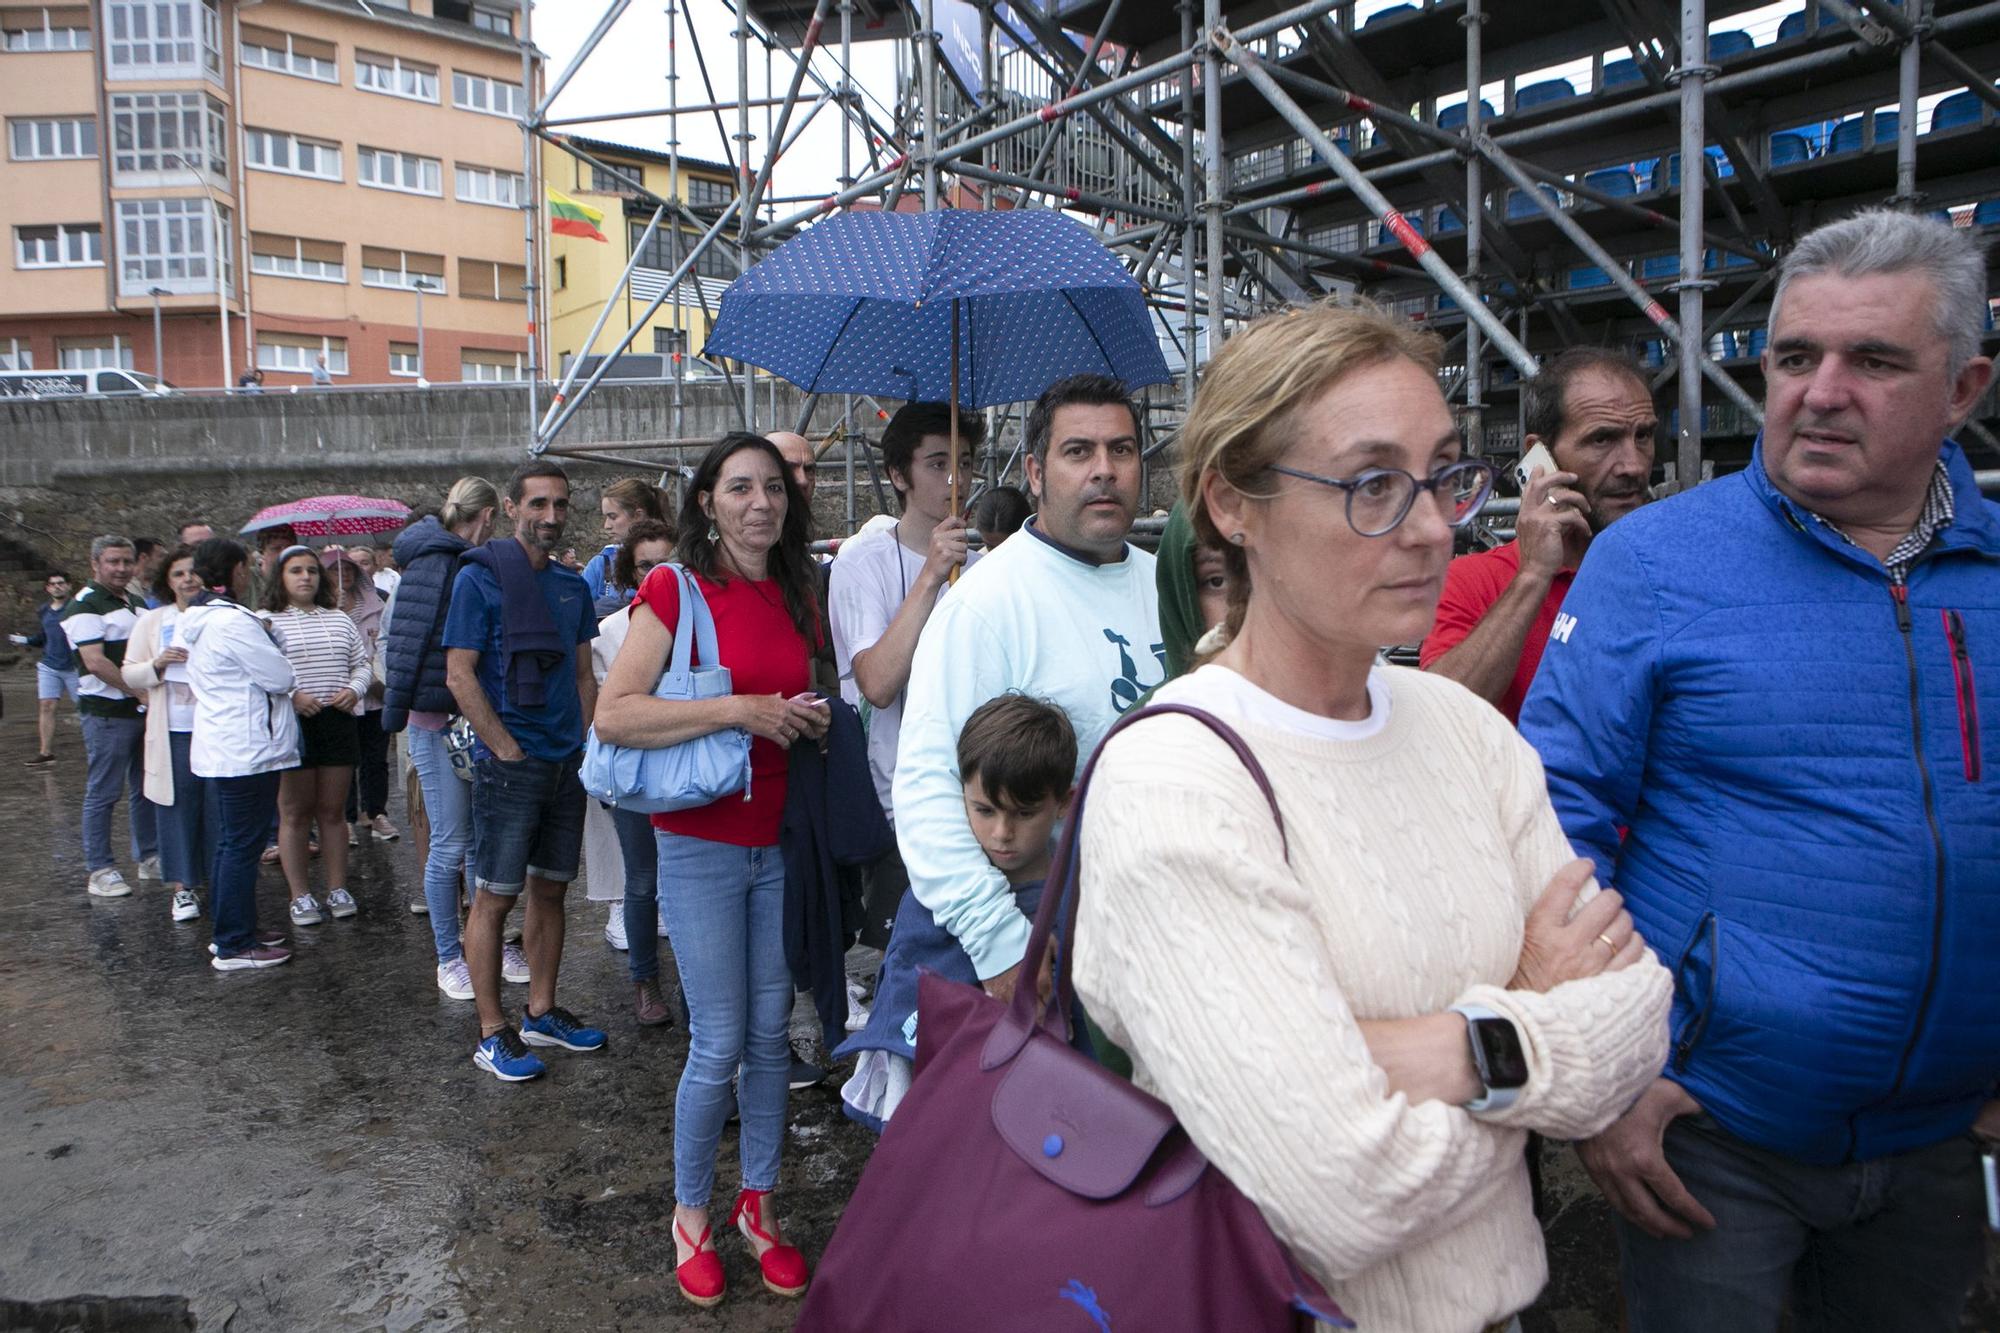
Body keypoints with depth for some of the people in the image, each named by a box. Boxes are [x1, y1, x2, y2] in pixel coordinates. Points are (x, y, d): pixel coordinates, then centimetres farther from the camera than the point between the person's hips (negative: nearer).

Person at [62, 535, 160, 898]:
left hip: (145, 708, 8)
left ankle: (150, 858, 23)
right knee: (103, 793, -1)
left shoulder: (136, 601, 15)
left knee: (146, 788, 14)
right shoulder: (85, 606, -10)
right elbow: (95, 662, -19)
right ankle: (99, 871, 6)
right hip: (108, 713, -8)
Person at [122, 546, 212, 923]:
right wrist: (157, 665, -11)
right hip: (173, 730, 1)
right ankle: (182, 886, 13)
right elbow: (130, 674, 8)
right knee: (179, 807, 4)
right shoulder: (152, 622, 7)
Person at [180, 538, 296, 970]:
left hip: (217, 748, 10)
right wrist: (268, 642, 2)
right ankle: (235, 946, 3)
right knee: (243, 847, -3)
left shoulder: (193, 621, 10)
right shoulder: (234, 622, -19)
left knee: (229, 843, 17)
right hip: (247, 751, -10)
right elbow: (281, 678, -17)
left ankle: (229, 933, 27)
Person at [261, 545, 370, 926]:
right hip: (291, 724, -4)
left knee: (333, 810, 9)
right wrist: (291, 696, -19)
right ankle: (300, 896, 10)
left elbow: (361, 663, 17)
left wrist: (353, 689, -2)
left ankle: (337, 889, 17)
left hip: (338, 722, 4)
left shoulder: (339, 620, 15)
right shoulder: (267, 620, 0)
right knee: (295, 813, 3)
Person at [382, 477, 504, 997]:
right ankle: (450, 958, 13)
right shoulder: (435, 563, -12)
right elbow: (409, 640, -16)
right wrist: (397, 711, -15)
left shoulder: (468, 564, 15)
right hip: (437, 720, -8)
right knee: (449, 845, 0)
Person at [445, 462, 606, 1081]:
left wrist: (582, 745, 6)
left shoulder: (573, 585, 11)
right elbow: (460, 675, -11)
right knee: (495, 897, 0)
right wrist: (511, 753, -13)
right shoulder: (479, 577, -6)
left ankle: (542, 1012, 25)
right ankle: (492, 1033, 10)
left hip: (567, 764, 6)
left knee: (550, 890, 13)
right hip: (508, 766, -6)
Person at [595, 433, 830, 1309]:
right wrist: (741, 709, -22)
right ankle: (691, 1213, 25)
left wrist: (813, 719, -2)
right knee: (719, 1045, 1)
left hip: (781, 842, 5)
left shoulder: (796, 595, 9)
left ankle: (758, 1204, 30)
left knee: (771, 1034, 12)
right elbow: (614, 715, -17)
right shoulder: (675, 590, -8)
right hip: (702, 845, -5)